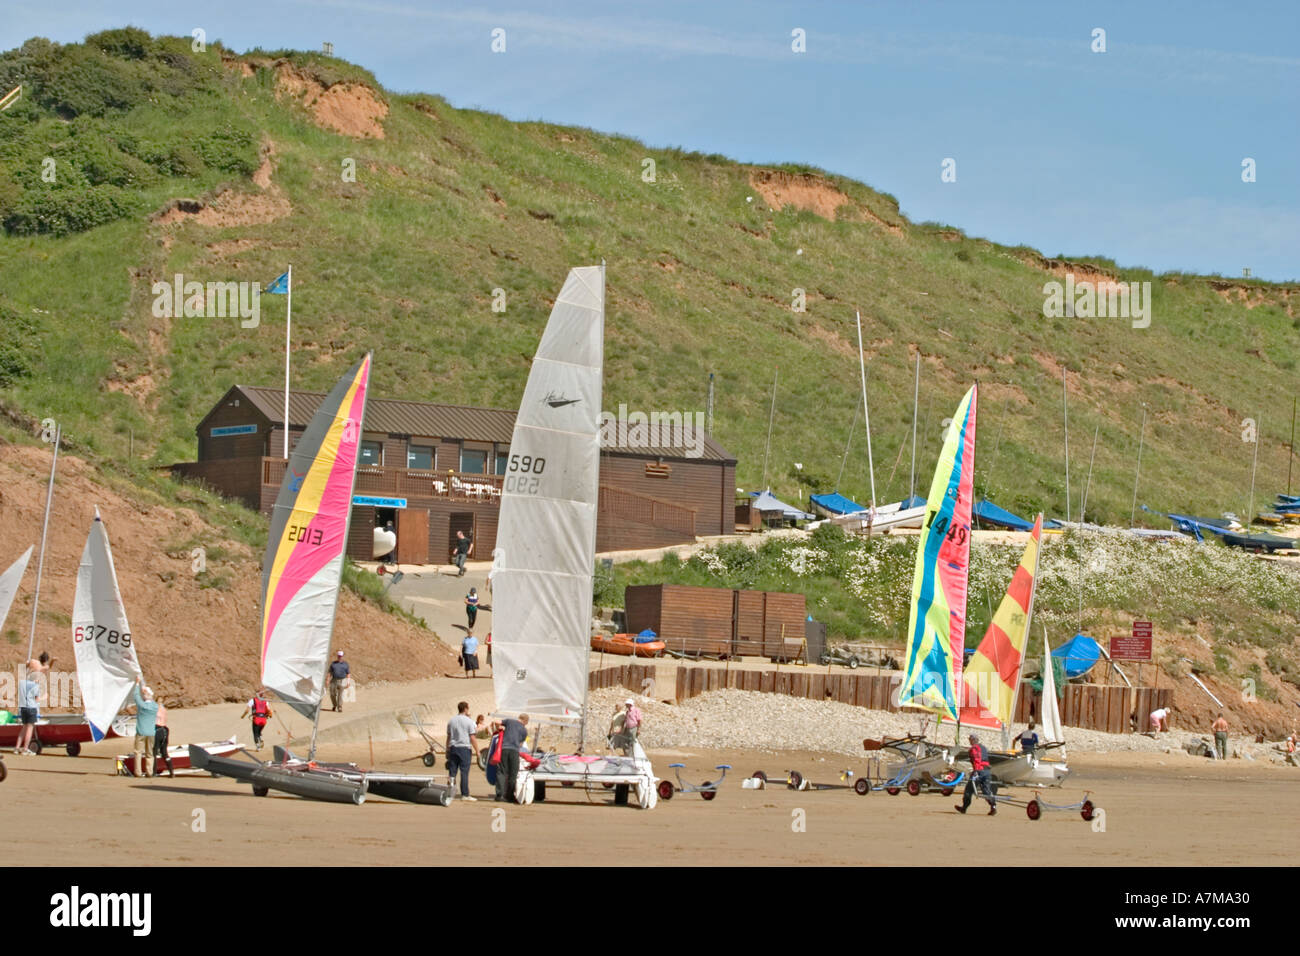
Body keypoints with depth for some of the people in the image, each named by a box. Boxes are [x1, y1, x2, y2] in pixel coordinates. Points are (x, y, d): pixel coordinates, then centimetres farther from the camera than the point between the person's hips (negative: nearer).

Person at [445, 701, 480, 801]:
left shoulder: (451, 721, 9)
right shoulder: (469, 722, -6)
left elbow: (448, 737, 12)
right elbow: (472, 738, -9)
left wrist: (447, 751, 19)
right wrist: (477, 751, -3)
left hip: (453, 747, 4)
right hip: (465, 748, -4)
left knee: (452, 771, 6)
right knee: (464, 772, -3)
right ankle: (465, 794, -3)